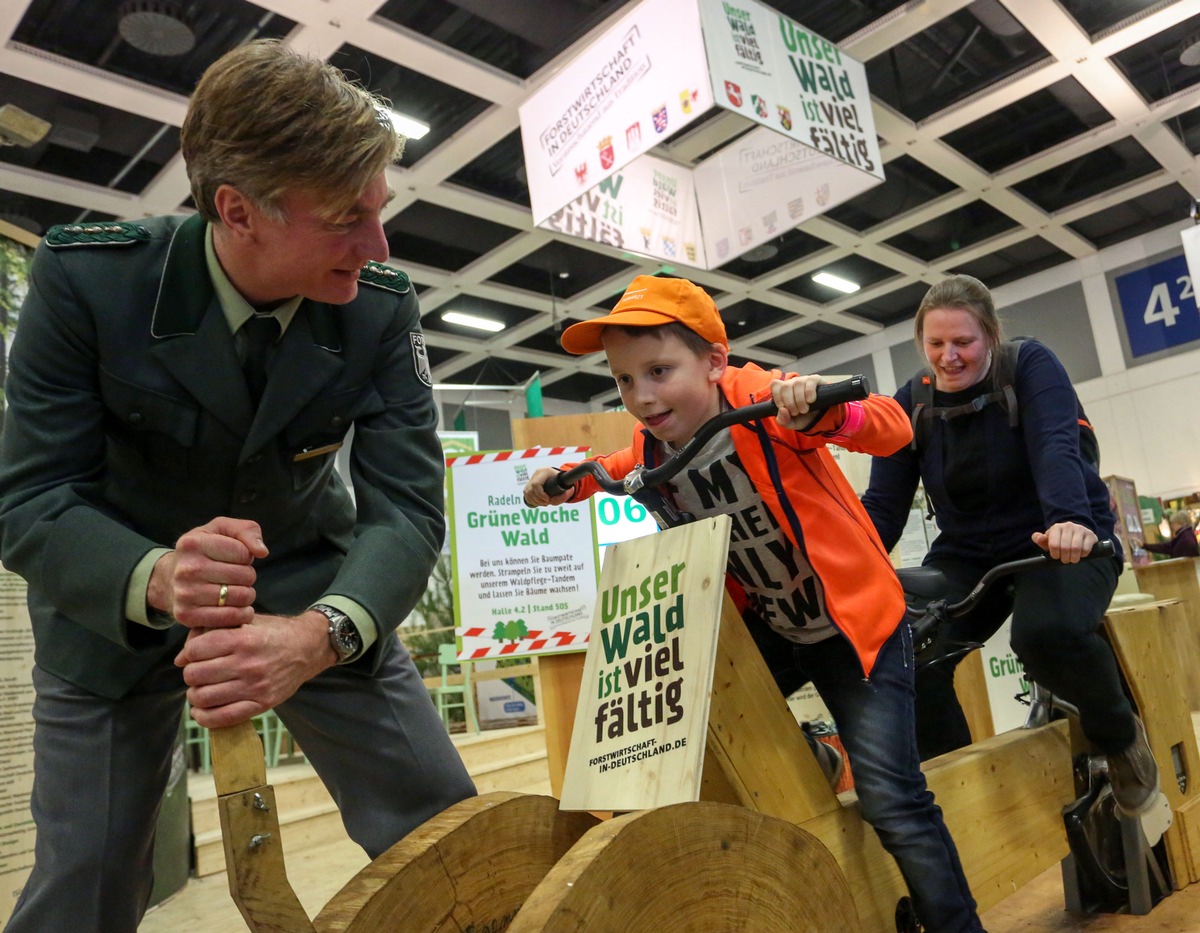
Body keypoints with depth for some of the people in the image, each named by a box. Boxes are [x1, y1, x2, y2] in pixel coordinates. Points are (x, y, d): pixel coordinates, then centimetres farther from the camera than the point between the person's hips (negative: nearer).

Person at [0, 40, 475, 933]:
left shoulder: (383, 306, -17)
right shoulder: (84, 278, -20)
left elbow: (406, 505, -21)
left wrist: (318, 636, -41)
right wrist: (157, 579, -42)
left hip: (310, 588, 1)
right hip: (117, 598, 0)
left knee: (456, 848, 1)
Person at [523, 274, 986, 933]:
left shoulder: (763, 404, -26)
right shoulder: (654, 448, -7)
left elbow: (893, 430, -33)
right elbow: (617, 470, 18)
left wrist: (826, 411, -52)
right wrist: (567, 482, 1)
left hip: (853, 623, -6)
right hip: (770, 628, 6)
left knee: (889, 797, -8)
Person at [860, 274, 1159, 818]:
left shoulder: (1030, 366, -9)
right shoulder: (911, 403, -2)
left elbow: (1055, 448, -26)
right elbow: (883, 504, -9)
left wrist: (1071, 520, -47)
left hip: (1065, 543, -2)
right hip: (968, 554, 3)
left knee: (1048, 632, -36)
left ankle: (1119, 737, -1)